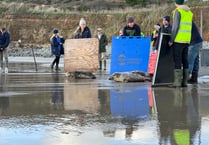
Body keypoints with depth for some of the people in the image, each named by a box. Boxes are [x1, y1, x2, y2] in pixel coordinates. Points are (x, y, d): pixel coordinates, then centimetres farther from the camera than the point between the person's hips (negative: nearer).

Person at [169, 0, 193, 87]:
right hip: (187, 40, 7)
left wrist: (171, 40, -11)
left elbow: (175, 26, -15)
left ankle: (177, 82, -10)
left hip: (178, 40, -7)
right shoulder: (189, 12, 15)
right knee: (184, 61, 9)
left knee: (177, 61, -6)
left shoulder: (178, 11, -9)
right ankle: (184, 81, 9)